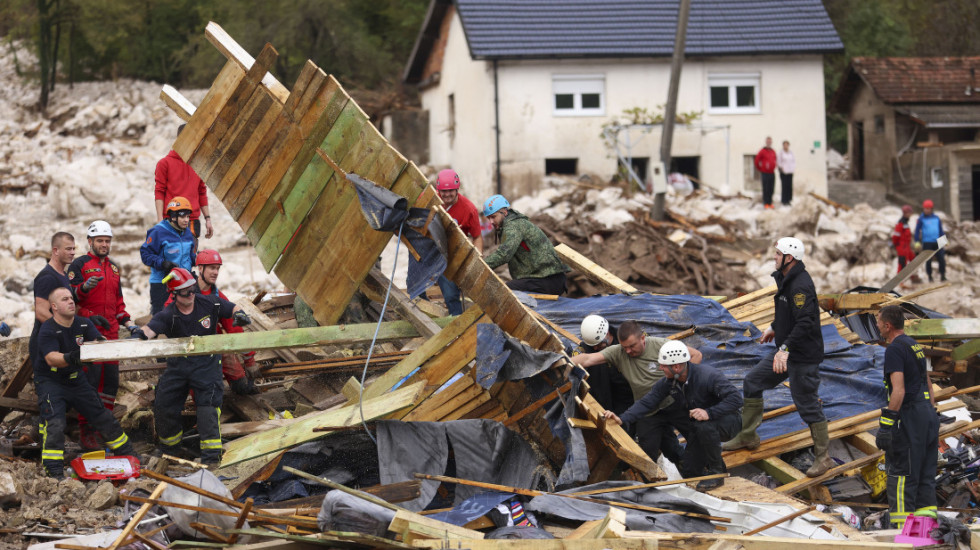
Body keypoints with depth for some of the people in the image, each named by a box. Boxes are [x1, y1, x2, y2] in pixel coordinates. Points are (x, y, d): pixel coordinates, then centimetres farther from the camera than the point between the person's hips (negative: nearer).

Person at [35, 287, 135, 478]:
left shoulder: (84, 324, -2)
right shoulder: (48, 330, -20)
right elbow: (51, 358, -35)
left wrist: (102, 343, -41)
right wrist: (69, 358, -56)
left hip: (76, 378, 6)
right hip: (50, 381, -6)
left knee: (102, 416, 13)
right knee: (54, 422, -24)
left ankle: (127, 453, 29)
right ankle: (53, 470, -24)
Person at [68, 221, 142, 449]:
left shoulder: (113, 267, 20)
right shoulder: (80, 265, -2)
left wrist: (127, 322, 17)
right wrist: (84, 287, -32)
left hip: (110, 331, 7)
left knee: (111, 380, 8)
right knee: (90, 380, -11)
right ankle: (86, 431, -8)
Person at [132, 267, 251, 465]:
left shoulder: (209, 304, -7)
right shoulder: (168, 315, -11)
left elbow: (233, 308, 7)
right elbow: (151, 329, -29)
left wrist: (239, 315, -17)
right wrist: (140, 334, -52)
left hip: (206, 363, -2)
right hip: (178, 365, 2)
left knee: (208, 403, -15)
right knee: (163, 405, 3)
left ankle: (211, 452, -9)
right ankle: (169, 444, 29)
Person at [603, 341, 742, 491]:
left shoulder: (709, 376, -29)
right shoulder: (668, 382, -8)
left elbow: (735, 399, -32)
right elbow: (646, 402, -9)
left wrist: (709, 413, -44)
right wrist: (622, 419, -23)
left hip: (728, 422, -8)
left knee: (704, 426, -37)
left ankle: (716, 473, -19)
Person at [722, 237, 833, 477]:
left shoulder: (801, 285, -24)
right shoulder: (786, 279, 8)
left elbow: (805, 322, -32)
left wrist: (785, 349, -38)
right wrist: (774, 327, 33)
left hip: (803, 356, -10)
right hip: (785, 351, 10)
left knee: (807, 405, -4)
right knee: (752, 383, 14)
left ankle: (823, 457, 7)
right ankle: (747, 436, 25)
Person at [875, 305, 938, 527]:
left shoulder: (895, 349, -13)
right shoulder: (915, 345, 17)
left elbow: (899, 390, -21)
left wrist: (886, 424, -22)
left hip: (909, 417, -9)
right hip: (928, 414, 9)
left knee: (901, 472, -5)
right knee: (925, 473, 11)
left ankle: (902, 524, -7)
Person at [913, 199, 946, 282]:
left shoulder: (936, 218, 12)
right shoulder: (921, 219, 2)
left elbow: (941, 230, 19)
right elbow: (917, 231, 1)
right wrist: (917, 241, -8)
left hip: (937, 242, 3)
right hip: (927, 243, -3)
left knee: (942, 259, -3)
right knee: (928, 261, -1)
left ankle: (942, 276, 7)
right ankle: (930, 277, 11)